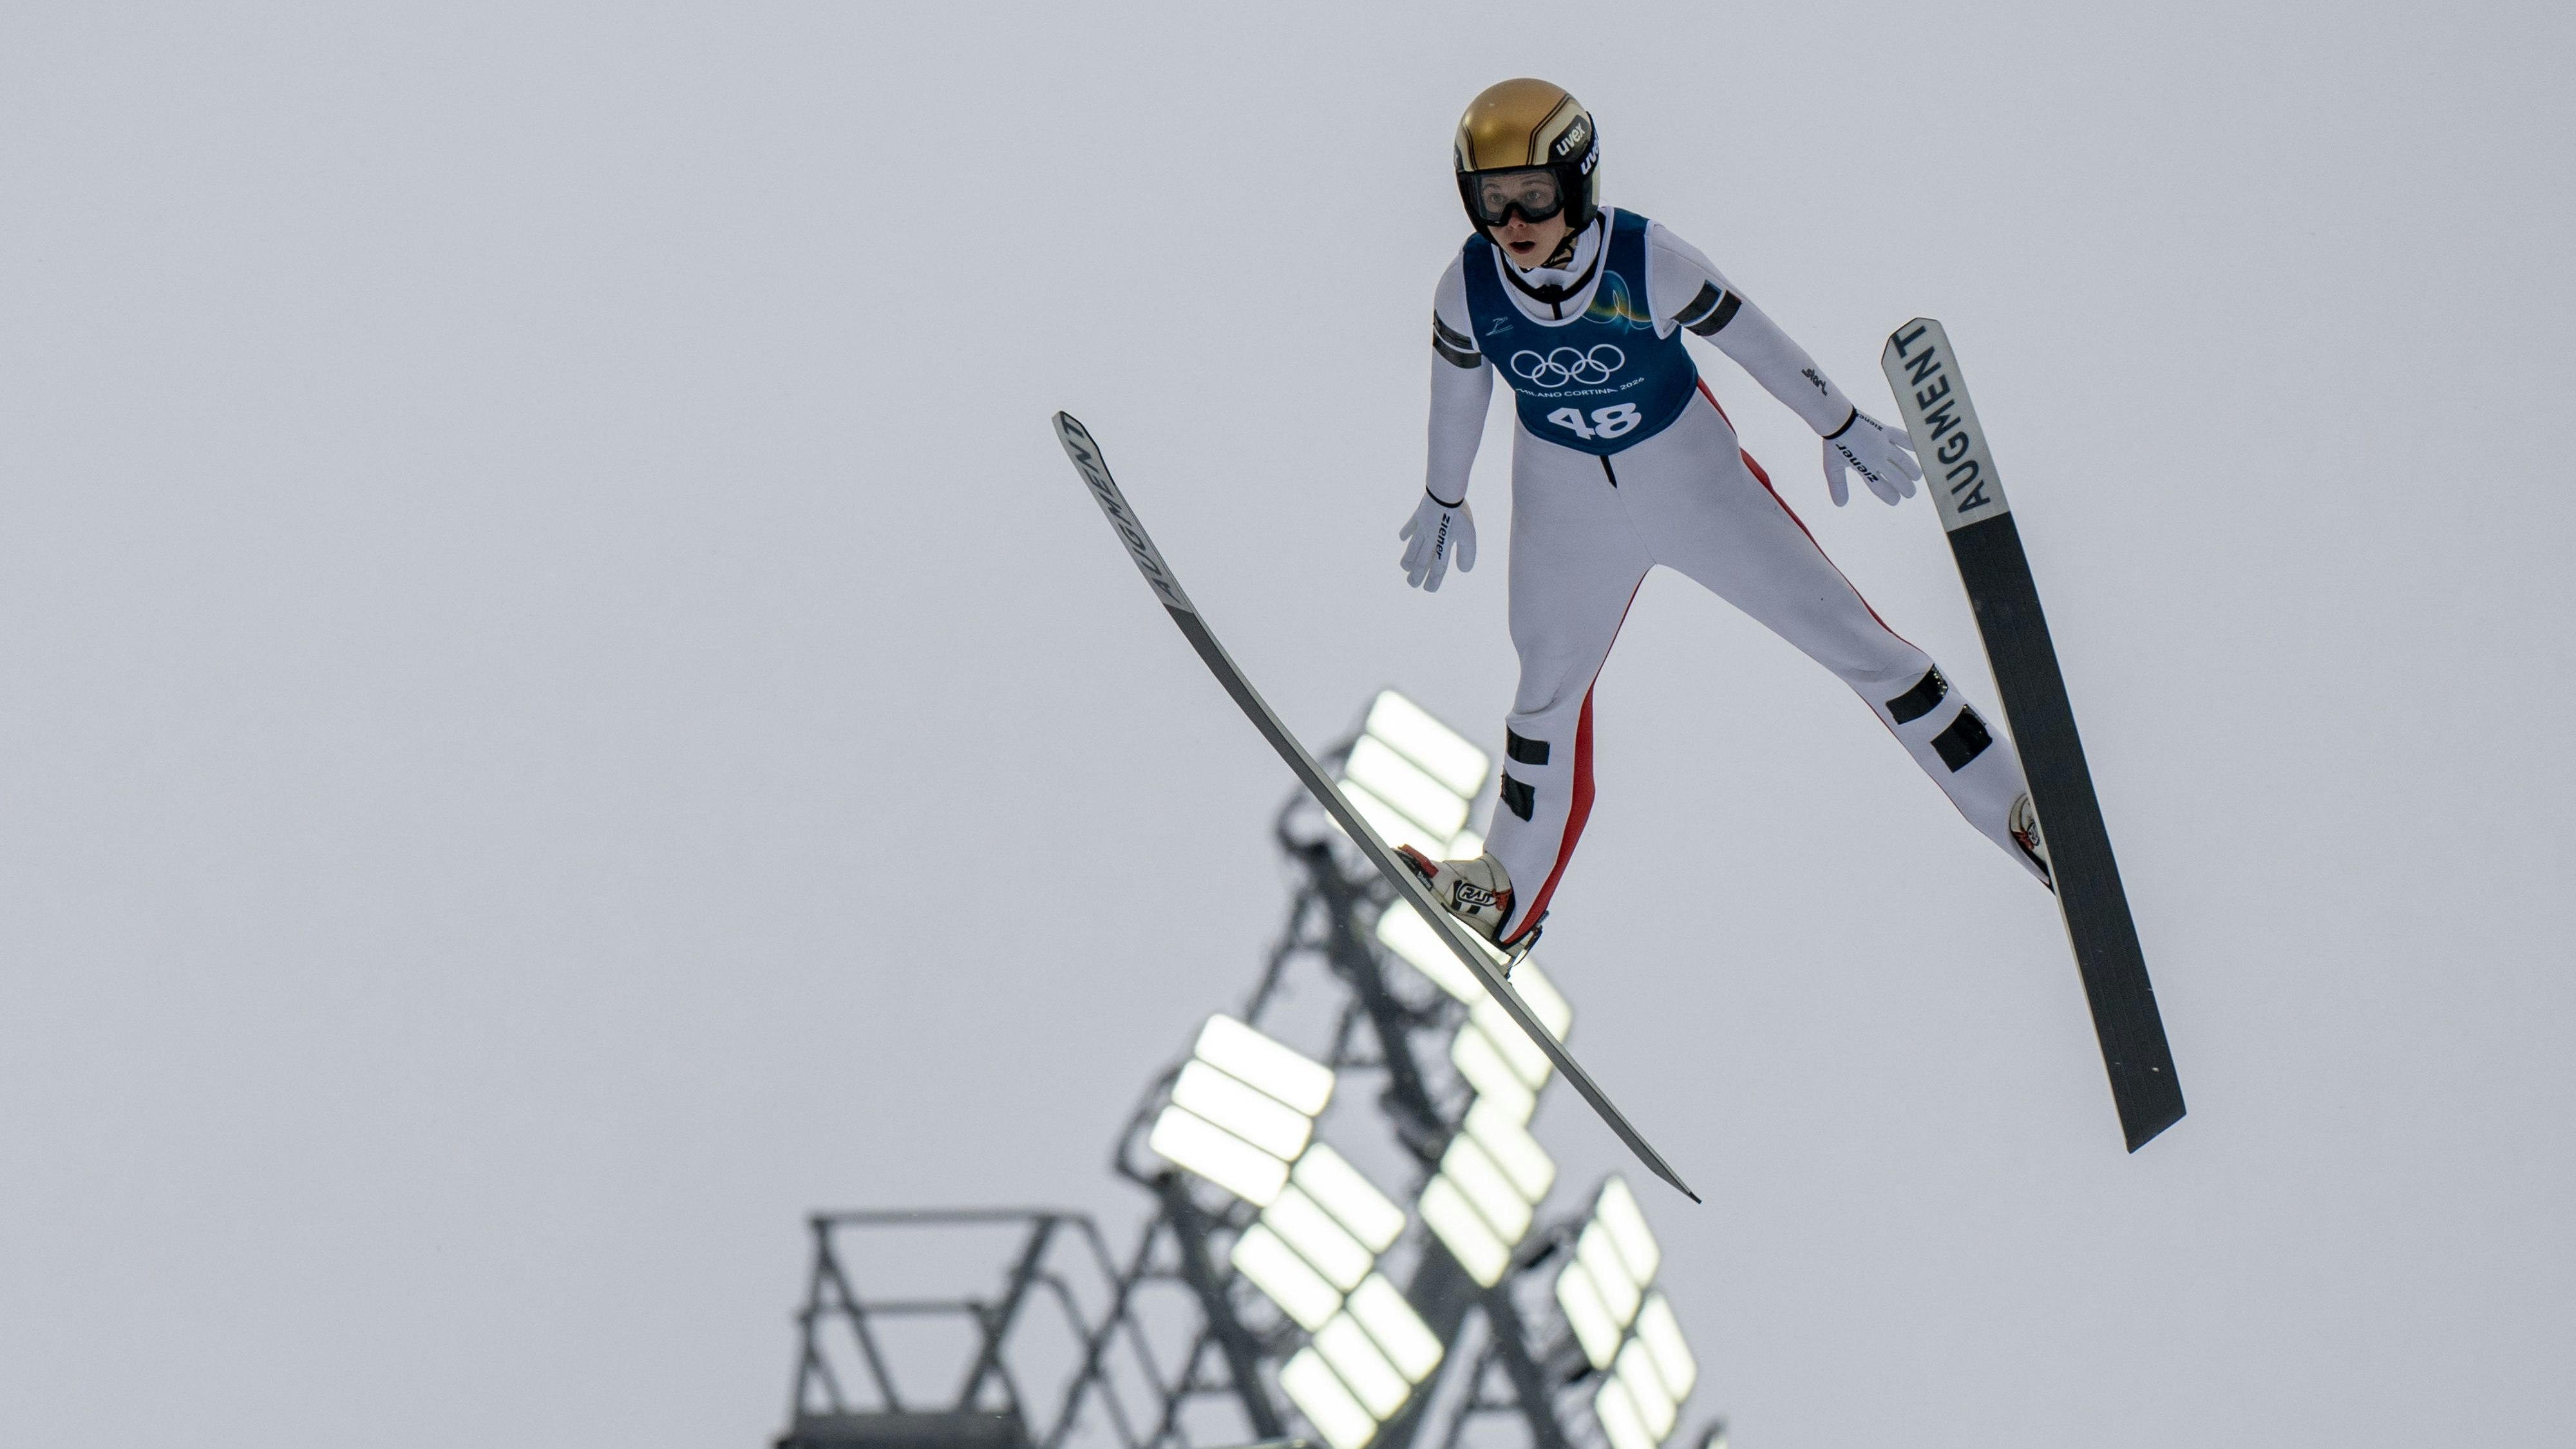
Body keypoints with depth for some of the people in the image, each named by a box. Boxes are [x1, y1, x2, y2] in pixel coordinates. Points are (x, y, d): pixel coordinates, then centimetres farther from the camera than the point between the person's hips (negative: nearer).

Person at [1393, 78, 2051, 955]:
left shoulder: (1646, 262, -30)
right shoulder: (1468, 289, -21)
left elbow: (1750, 337, -14)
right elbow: (1459, 389, -1)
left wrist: (1841, 424, 0)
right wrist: (1444, 500, 14)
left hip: (1692, 478, -2)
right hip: (1565, 508, 2)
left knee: (1847, 634, 2)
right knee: (1549, 687, 20)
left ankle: (2018, 809, 15)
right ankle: (1509, 895, 42)